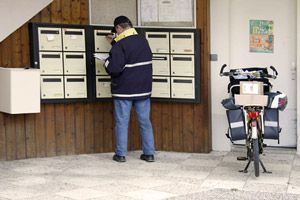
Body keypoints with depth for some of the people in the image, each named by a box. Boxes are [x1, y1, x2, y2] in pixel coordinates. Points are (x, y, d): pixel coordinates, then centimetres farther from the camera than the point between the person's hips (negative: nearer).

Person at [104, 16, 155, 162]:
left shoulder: (120, 45, -15)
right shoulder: (143, 40, 7)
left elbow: (114, 68, -21)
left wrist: (107, 62, -1)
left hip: (123, 90, -5)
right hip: (143, 89, 5)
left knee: (122, 122, 4)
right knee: (145, 121, 9)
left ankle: (121, 154, 9)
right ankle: (149, 153, 11)